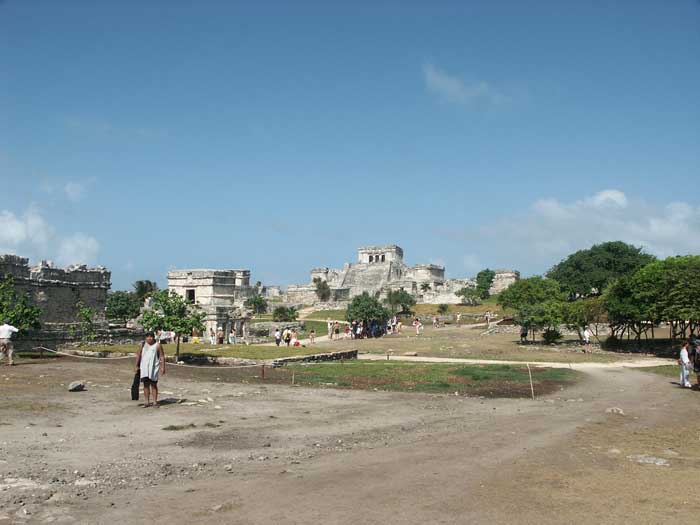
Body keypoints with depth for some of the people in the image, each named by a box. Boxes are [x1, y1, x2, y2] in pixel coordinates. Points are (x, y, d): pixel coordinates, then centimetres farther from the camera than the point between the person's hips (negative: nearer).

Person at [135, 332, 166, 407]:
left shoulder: (157, 345, -4)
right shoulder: (143, 344, 6)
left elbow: (162, 357, -5)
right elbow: (138, 355, 12)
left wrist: (163, 367, -11)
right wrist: (137, 366, 9)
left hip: (154, 367, -3)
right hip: (144, 367, 3)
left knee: (153, 384, -1)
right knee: (146, 384, 3)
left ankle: (155, 402, 5)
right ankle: (147, 402, 10)